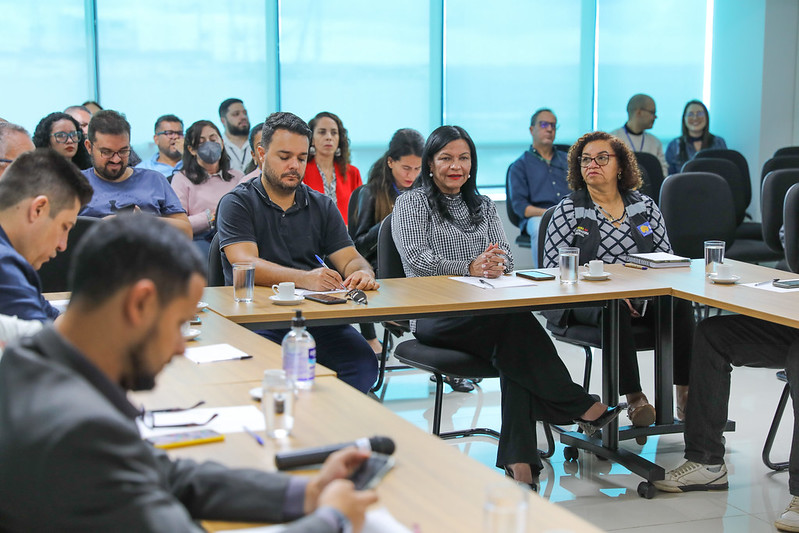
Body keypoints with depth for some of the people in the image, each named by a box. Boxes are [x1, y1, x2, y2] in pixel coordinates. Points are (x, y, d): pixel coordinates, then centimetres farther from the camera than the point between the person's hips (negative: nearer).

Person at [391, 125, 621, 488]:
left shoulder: (483, 207, 24)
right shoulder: (412, 203, 9)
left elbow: (505, 259, 13)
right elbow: (416, 258, -8)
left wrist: (496, 266, -14)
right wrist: (470, 268, -22)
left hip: (485, 313, 4)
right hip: (433, 317, -4)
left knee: (515, 341, -34)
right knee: (515, 320, -34)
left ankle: (519, 459, -39)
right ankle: (582, 408, -27)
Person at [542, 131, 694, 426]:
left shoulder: (644, 206, 13)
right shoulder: (568, 210, 4)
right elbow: (554, 269, -5)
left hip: (643, 299, 3)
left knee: (679, 302, -27)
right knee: (615, 309, -36)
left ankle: (686, 392, -26)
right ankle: (634, 398, -31)